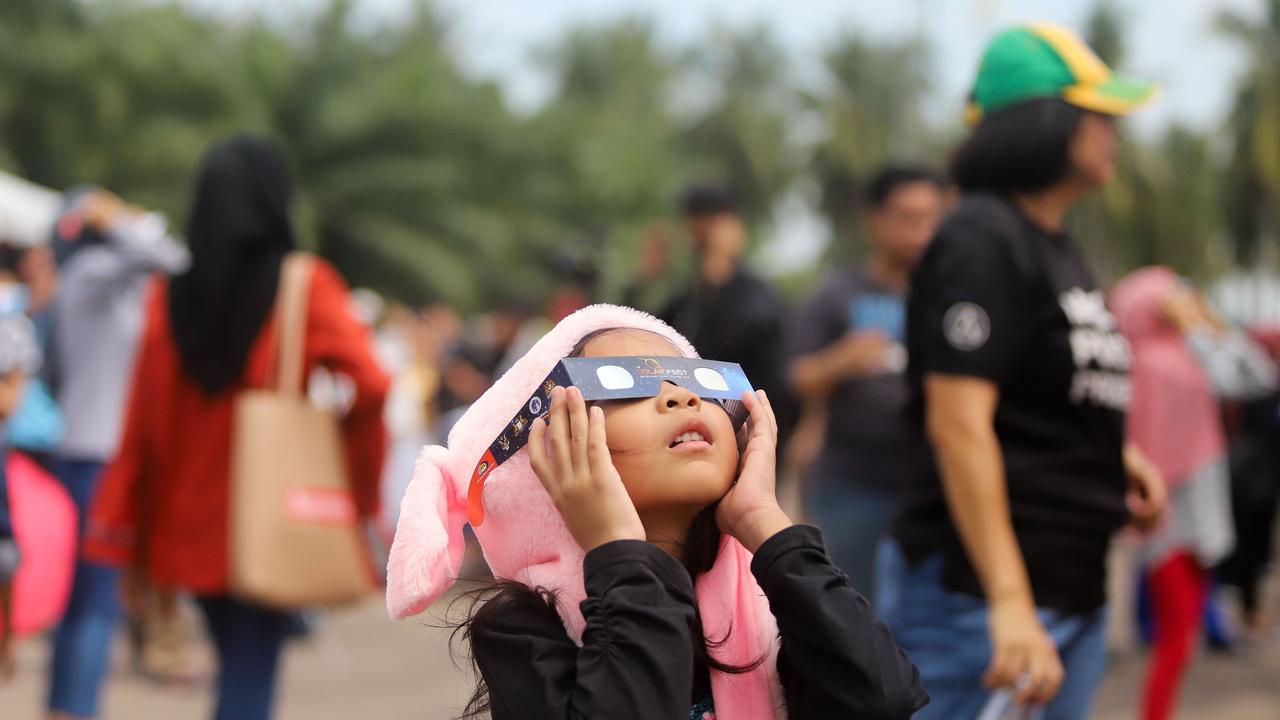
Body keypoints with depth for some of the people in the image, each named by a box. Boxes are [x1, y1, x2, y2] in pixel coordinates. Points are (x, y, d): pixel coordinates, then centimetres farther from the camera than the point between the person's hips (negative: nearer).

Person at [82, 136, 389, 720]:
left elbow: (142, 425, 0)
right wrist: (363, 491, -8)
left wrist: (127, 539, 6)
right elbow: (368, 385, -22)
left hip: (188, 527, 4)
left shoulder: (170, 298, -1)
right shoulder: (305, 290, -10)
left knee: (238, 666, 22)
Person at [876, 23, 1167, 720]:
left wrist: (1116, 453, 11)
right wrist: (1008, 602, -28)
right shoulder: (981, 239, -13)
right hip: (980, 589, -10)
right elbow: (956, 423, -22)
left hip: (1072, 595, 10)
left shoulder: (1056, 246, 16)